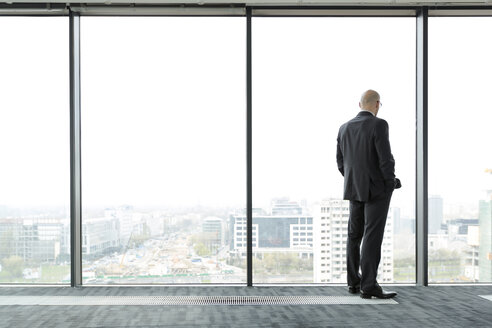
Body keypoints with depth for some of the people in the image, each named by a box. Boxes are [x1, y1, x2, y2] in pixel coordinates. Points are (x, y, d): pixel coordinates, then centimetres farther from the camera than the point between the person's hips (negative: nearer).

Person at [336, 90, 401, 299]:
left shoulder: (344, 128, 7)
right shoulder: (378, 125, -13)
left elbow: (341, 162, 10)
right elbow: (386, 158, -18)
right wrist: (391, 182, -4)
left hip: (354, 189, 7)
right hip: (377, 189, -6)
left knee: (354, 236, 12)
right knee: (372, 237, -5)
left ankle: (354, 283, 18)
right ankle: (369, 286, -5)